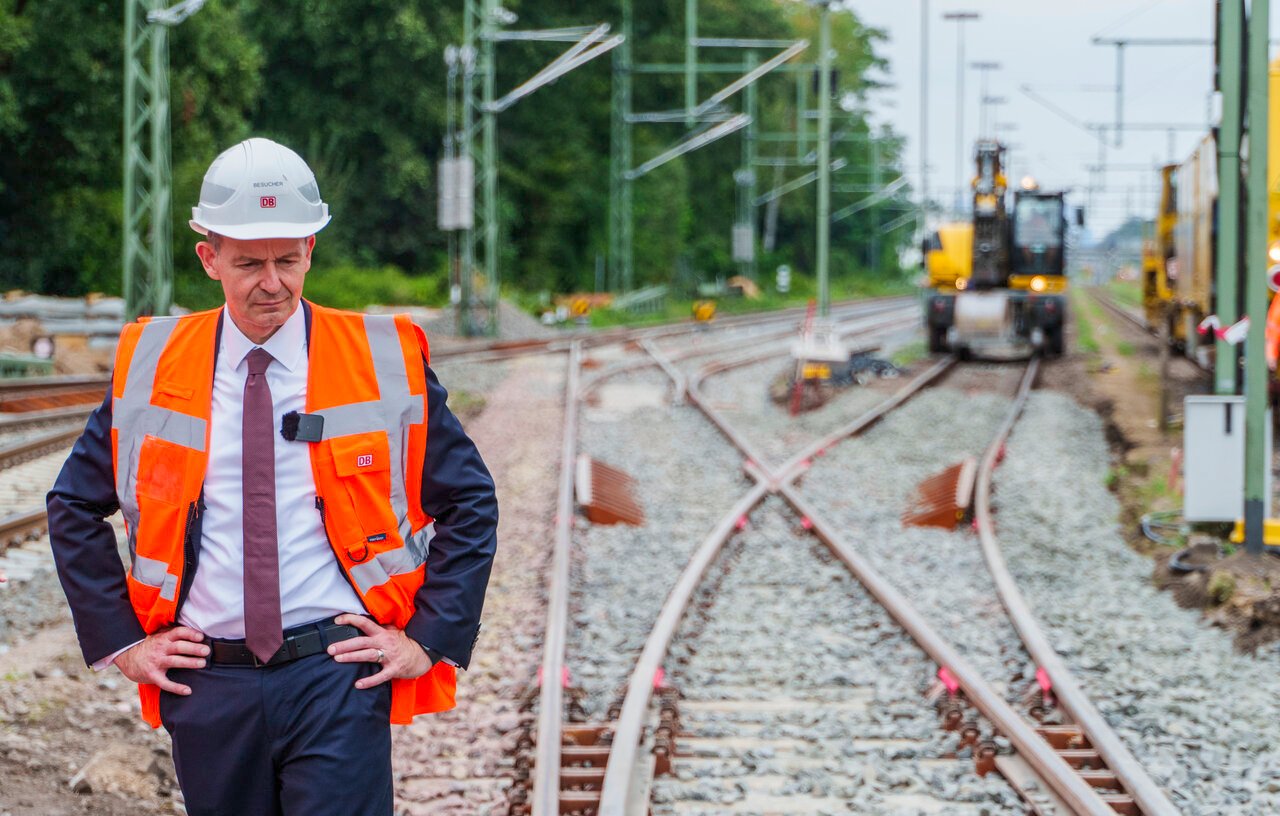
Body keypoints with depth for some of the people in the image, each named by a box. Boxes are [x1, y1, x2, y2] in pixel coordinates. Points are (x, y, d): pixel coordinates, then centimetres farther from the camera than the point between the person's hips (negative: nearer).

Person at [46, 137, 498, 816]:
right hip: (207, 684, 2)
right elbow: (73, 507, 14)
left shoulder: (385, 362, 0)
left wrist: (429, 639, -2)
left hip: (339, 678, -2)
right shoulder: (149, 368, 5)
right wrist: (121, 639, 7)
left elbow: (471, 503, 6)